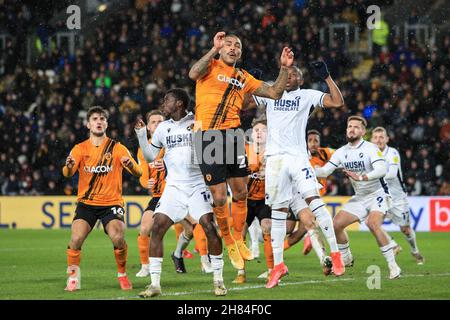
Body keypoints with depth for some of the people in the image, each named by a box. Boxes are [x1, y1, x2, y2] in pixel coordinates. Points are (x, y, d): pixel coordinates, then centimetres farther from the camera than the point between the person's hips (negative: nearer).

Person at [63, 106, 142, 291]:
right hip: (86, 203, 1)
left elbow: (138, 173, -6)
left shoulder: (117, 148, 1)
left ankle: (122, 275, 1)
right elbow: (67, 174, -10)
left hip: (112, 203, -1)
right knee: (76, 238, -20)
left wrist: (130, 164, -30)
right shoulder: (80, 149, 4)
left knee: (118, 238, -23)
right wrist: (69, 166, -34)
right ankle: (73, 278, -3)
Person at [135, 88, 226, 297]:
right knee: (156, 228, -9)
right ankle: (155, 284, -5)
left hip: (198, 184, -3)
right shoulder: (163, 128, 12)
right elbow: (150, 156, 18)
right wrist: (141, 135, 6)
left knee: (209, 227, -15)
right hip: (174, 187, 4)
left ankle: (219, 280, -2)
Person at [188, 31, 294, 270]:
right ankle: (229, 243, 15)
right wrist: (214, 49, -21)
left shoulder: (243, 77, 18)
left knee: (240, 192, 5)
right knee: (219, 198, -2)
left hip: (232, 135, 5)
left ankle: (239, 240, 22)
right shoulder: (211, 66, 5)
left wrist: (284, 68, 6)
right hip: (207, 137, -4)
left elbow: (274, 93, 17)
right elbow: (193, 74, -18)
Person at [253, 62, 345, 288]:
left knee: (313, 199, -19)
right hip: (274, 157, 3)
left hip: (297, 156, -3)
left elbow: (338, 102, -1)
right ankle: (278, 265, 10)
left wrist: (326, 77, -8)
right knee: (278, 211, 5)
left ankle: (335, 253, -14)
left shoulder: (307, 96, 8)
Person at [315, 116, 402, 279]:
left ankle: (393, 266, -23)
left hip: (378, 194, -7)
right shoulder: (341, 152, 4)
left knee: (373, 224, -30)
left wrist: (362, 177, -40)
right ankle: (346, 259, 21)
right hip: (359, 198, 7)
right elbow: (325, 171, 1)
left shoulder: (370, 148, -15)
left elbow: (382, 169, -29)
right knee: (336, 224, -3)